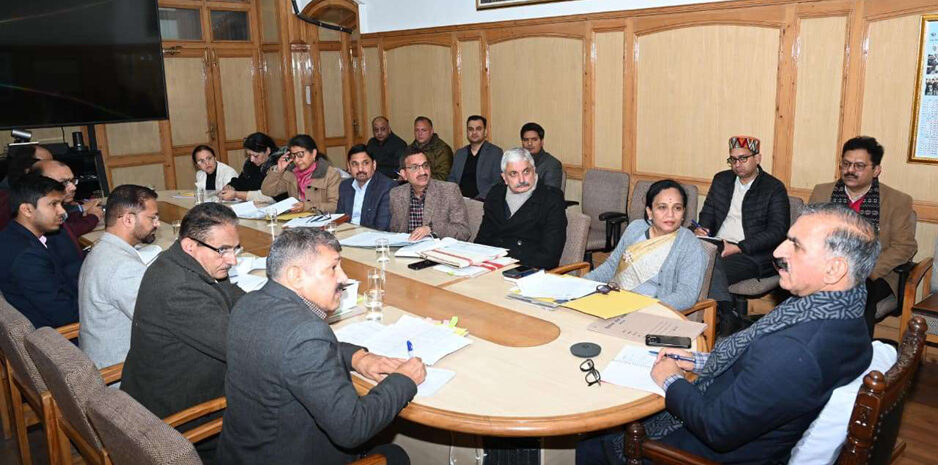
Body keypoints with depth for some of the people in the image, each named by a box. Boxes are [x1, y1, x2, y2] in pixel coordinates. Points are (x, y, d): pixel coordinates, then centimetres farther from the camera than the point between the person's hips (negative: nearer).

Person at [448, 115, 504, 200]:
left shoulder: (496, 152, 4)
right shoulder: (459, 153, 21)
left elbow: (498, 183, -4)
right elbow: (451, 179, 21)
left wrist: (479, 198, -16)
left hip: (480, 201, -3)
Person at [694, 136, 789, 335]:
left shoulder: (774, 188, 2)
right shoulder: (721, 180, 19)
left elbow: (777, 231, -6)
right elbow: (708, 212, 24)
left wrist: (739, 247, -17)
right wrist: (701, 228, -2)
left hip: (753, 255, -5)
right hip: (717, 246, 5)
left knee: (711, 266, -33)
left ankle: (726, 316, -20)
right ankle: (728, 315, -30)